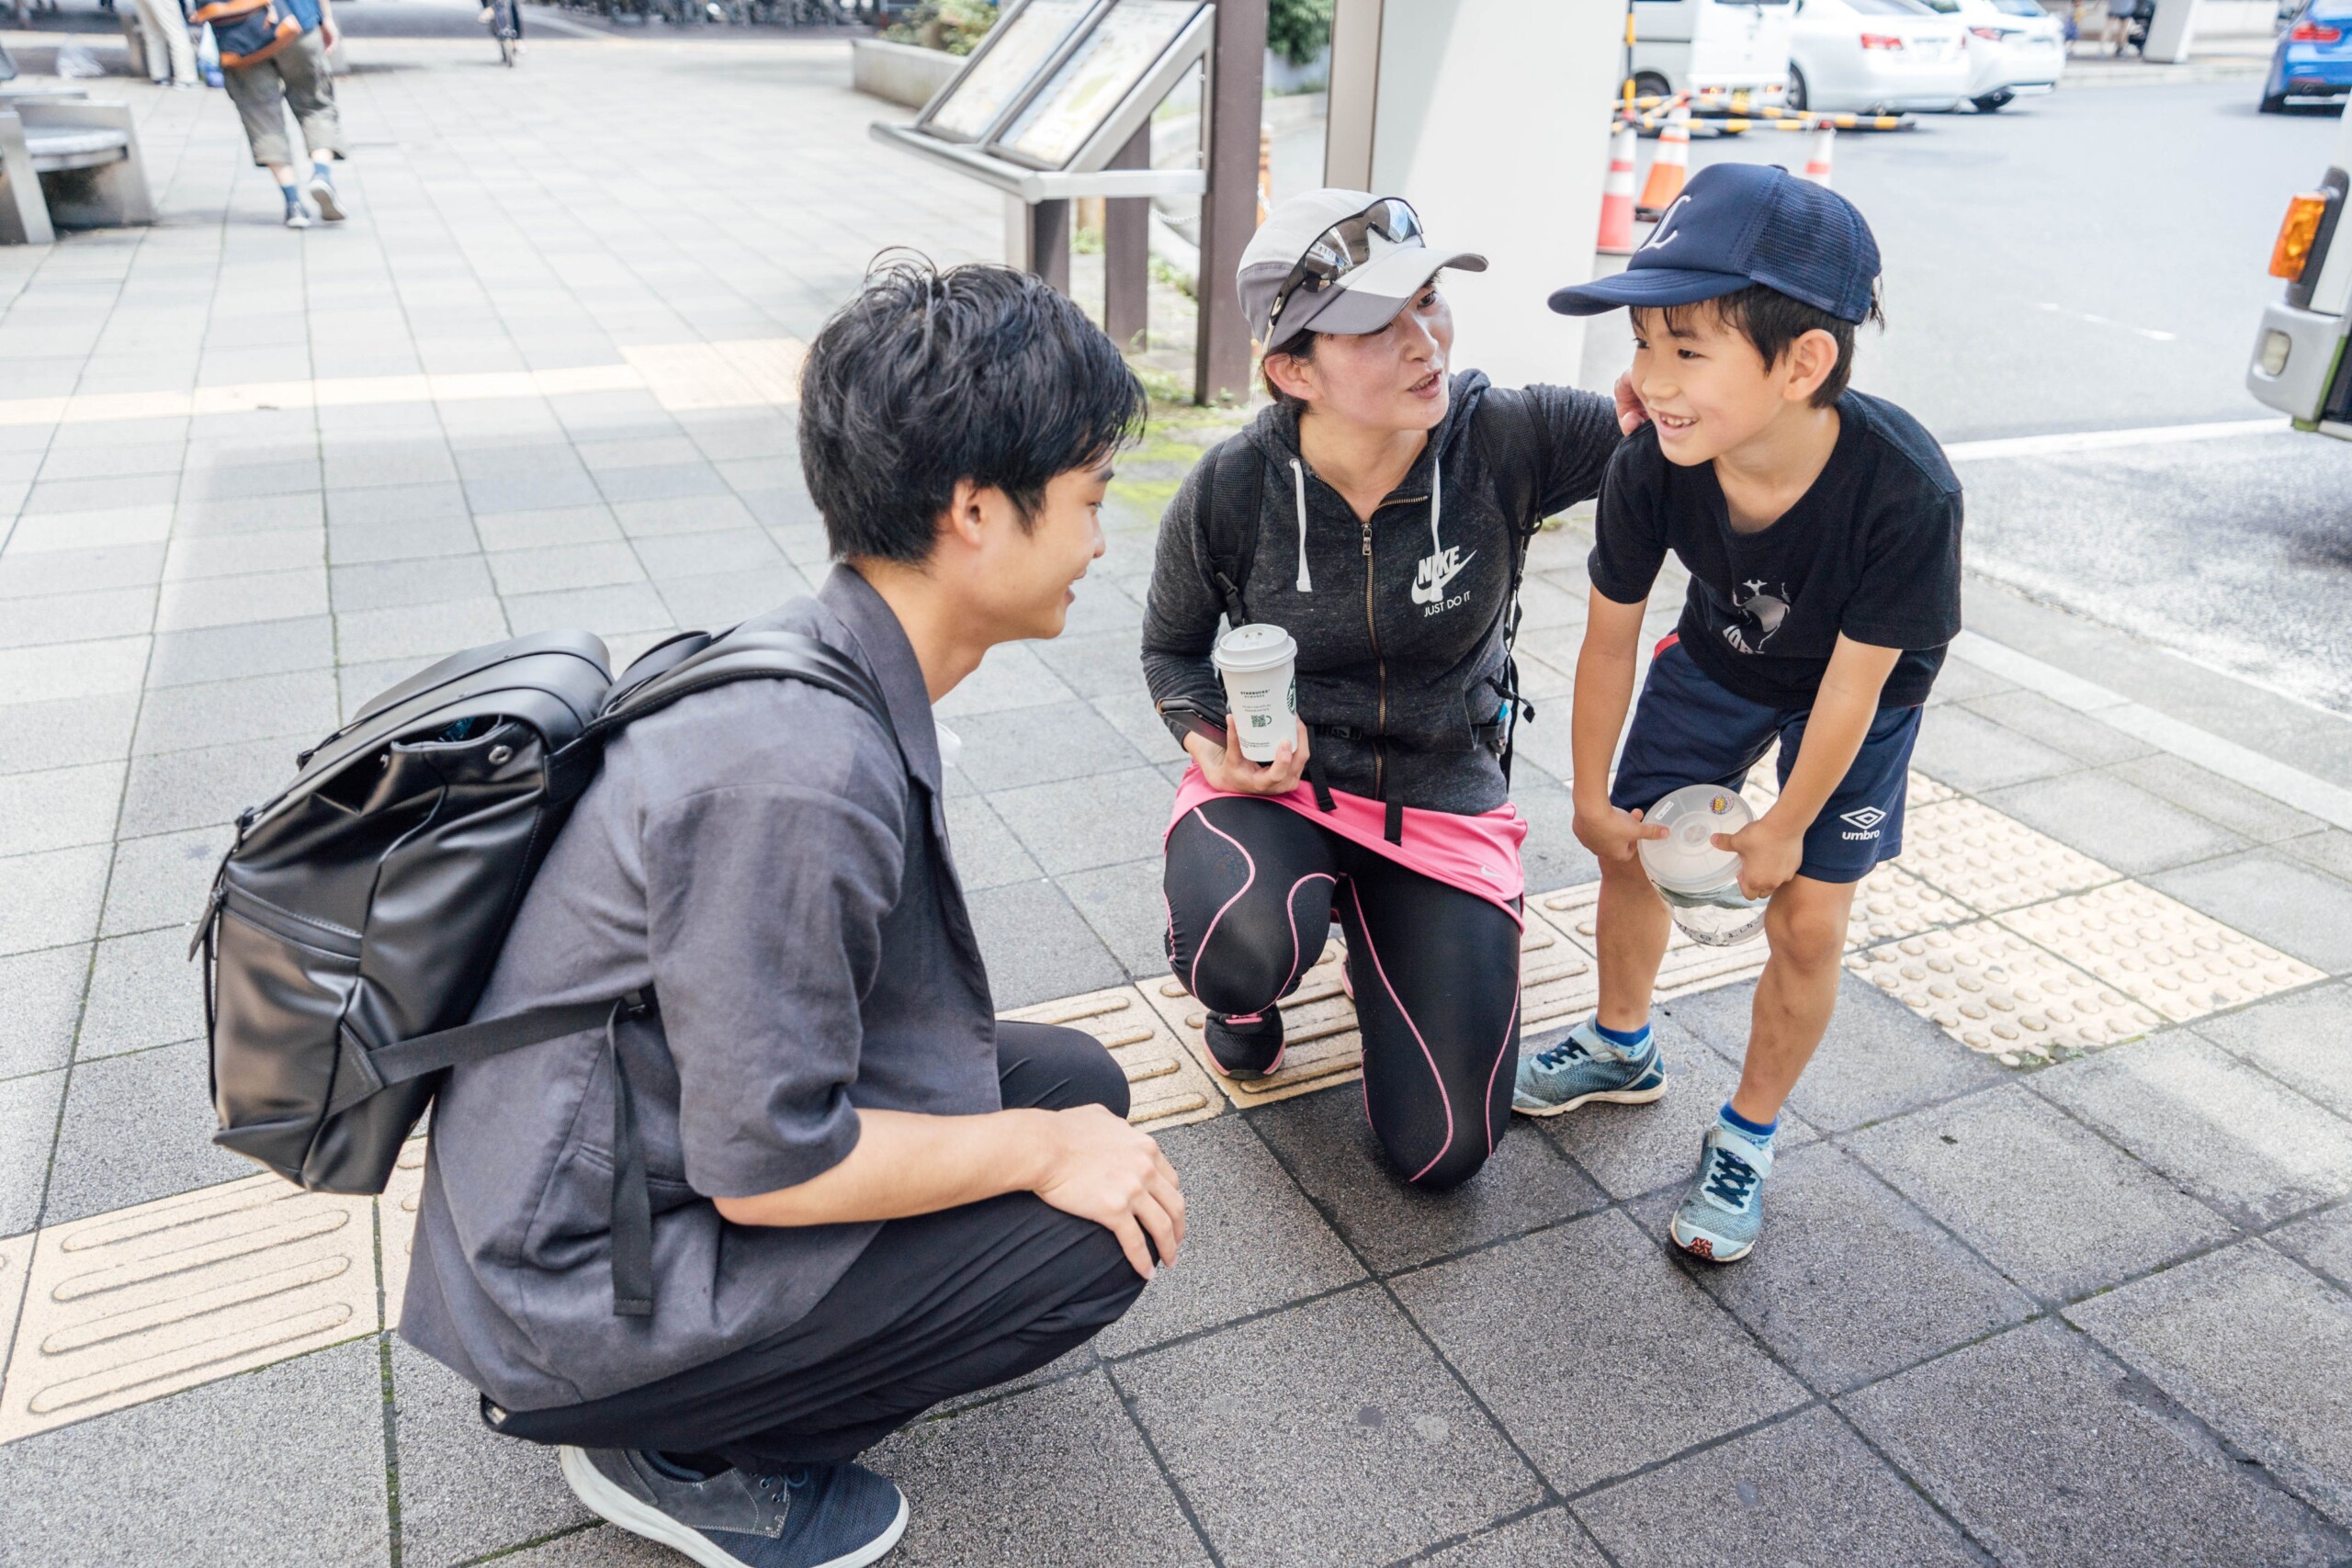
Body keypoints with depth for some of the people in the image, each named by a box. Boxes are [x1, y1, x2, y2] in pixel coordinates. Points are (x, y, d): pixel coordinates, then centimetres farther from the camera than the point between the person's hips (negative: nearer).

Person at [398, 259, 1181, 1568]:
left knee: (1078, 1078, 6)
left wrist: (1060, 1115, 8)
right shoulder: (797, 773, -32)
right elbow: (769, 1168, -26)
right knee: (1097, 1235, -13)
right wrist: (1041, 1149, -14)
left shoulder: (828, 666, -3)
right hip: (577, 1296, -9)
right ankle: (677, 1450, 5)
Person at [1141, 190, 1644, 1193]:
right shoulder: (1230, 492, -17)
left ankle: (1373, 925, 31)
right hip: (1278, 781, -1)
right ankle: (1242, 996, 5)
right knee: (1242, 947, -39)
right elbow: (1172, 647, 0)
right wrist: (1215, 742, -21)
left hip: (1445, 800, 1)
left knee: (1443, 1154, 1)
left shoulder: (1507, 442, -19)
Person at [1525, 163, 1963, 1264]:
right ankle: (1622, 1049, 37)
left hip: (1856, 691, -3)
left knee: (1805, 920, -3)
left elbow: (1851, 682, -26)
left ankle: (1747, 1138, 21)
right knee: (1632, 848, 8)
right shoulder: (1652, 467, -31)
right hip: (1719, 657, 3)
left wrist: (1787, 827, -13)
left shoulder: (1904, 492, -40)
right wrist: (1591, 800, -6)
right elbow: (1610, 637, -15)